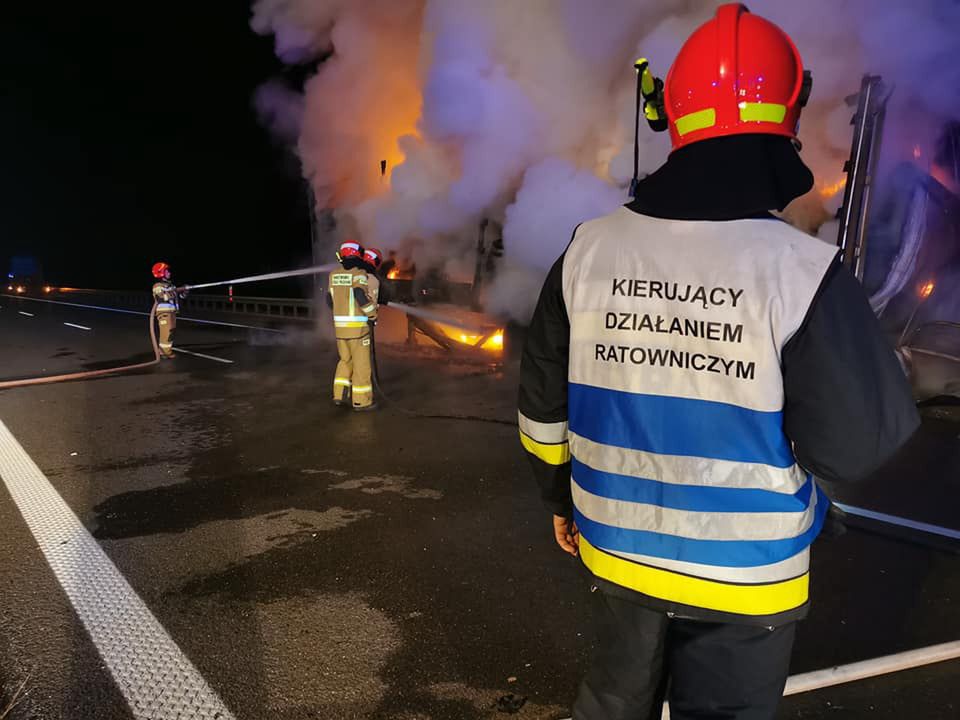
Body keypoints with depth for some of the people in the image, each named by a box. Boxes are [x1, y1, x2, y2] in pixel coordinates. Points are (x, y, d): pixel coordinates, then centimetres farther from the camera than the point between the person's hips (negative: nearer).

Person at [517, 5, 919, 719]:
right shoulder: (803, 270, -21)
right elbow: (853, 444, -16)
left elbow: (544, 400, 0)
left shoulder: (588, 250, -9)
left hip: (619, 549, 3)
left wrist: (560, 494, 17)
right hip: (744, 571, -3)